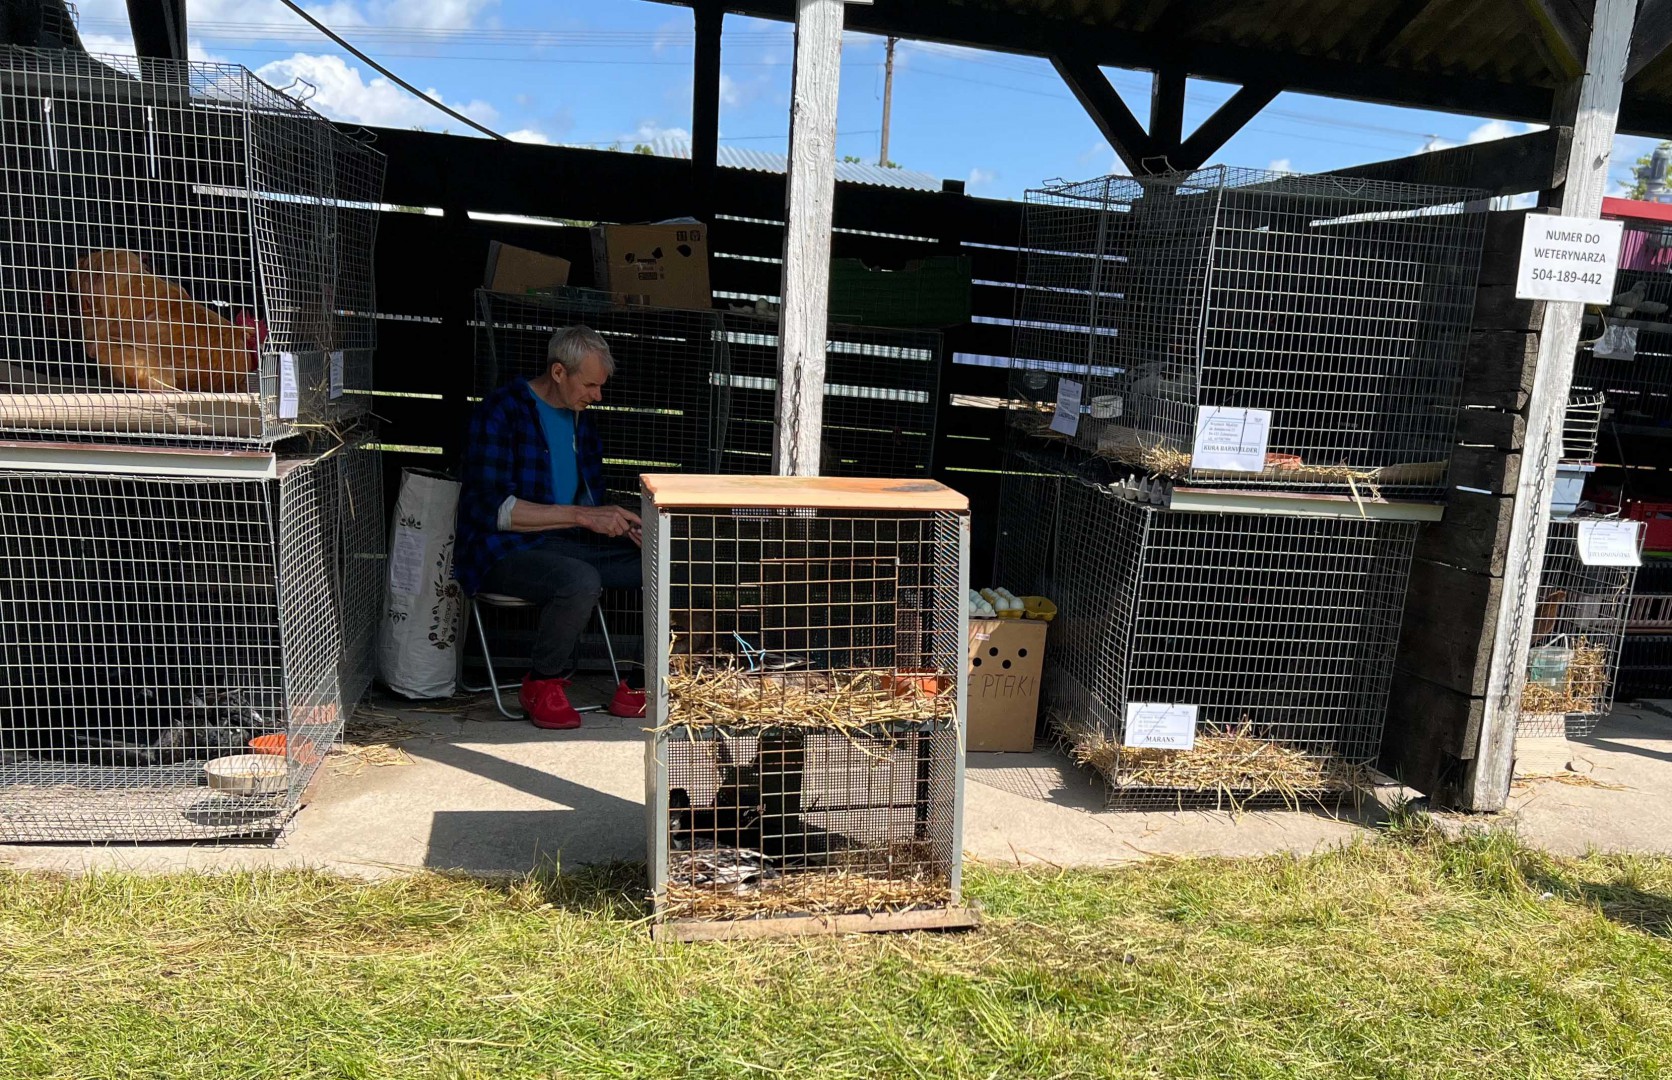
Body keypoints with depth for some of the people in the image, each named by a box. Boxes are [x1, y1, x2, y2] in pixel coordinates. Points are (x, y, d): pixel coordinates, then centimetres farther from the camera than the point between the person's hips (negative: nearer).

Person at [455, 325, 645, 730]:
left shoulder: (579, 416, 13)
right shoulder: (502, 411, -11)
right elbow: (489, 507, -21)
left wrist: (615, 519, -3)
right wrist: (582, 516, -23)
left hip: (567, 542, 7)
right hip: (504, 550, -7)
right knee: (581, 581, -36)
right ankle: (541, 684, -11)